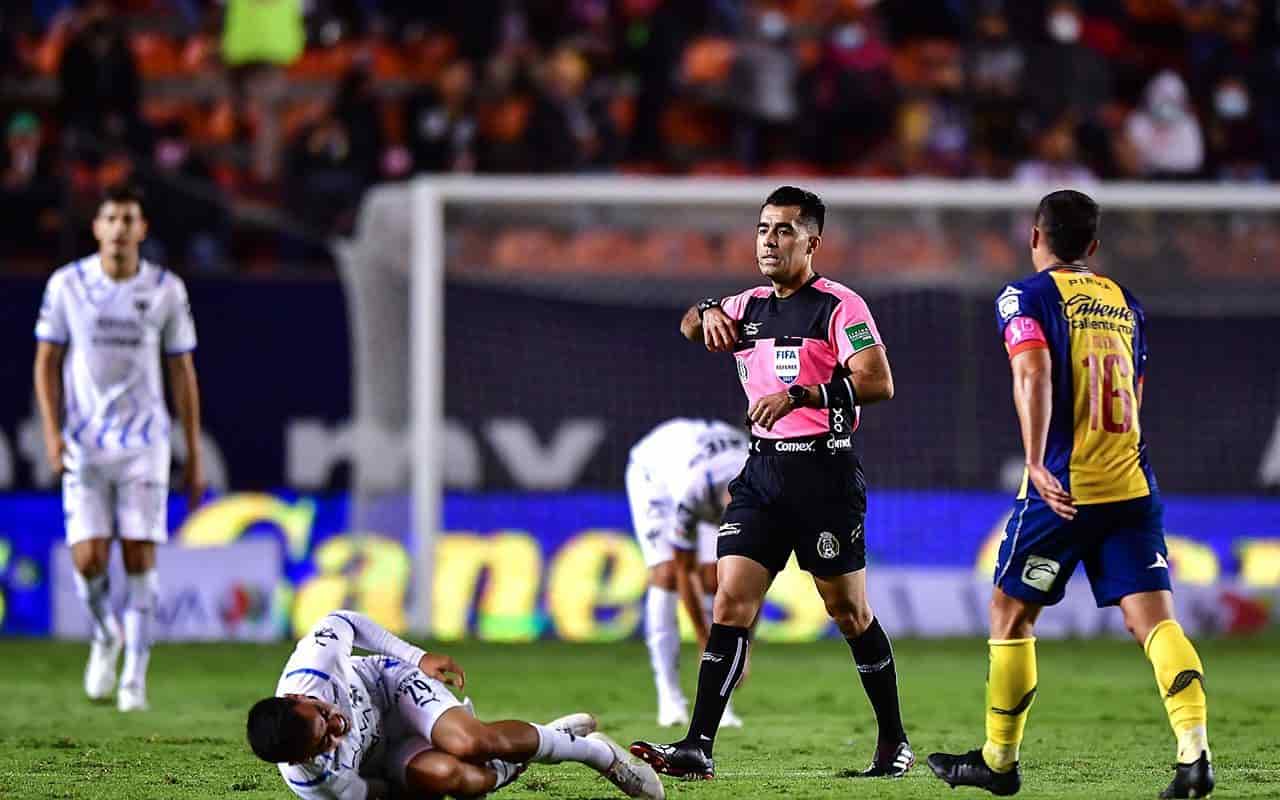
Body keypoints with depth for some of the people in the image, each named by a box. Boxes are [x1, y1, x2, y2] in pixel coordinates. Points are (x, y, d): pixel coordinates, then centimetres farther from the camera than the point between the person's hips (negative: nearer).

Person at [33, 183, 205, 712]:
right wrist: (53, 432, -9)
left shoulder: (166, 290, 0)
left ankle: (135, 678, 4)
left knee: (140, 558, -6)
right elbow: (47, 362, 5)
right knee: (88, 560, -8)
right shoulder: (67, 285, -1)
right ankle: (105, 635, 24)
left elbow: (182, 372, 6)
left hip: (144, 444, 0)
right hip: (84, 445, 0)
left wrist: (194, 458, 6)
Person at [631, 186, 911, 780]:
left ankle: (894, 742, 17)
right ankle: (698, 747, -11)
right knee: (730, 603, -6)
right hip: (762, 470, 5)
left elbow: (878, 382, -16)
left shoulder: (839, 306, -7)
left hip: (824, 470, -5)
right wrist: (709, 312, -15)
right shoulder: (751, 307, 15)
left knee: (850, 613, 3)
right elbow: (692, 328, 8)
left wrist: (799, 395, -25)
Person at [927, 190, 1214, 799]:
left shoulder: (1026, 296, 0)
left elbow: (1033, 373, -17)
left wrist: (1036, 463, -24)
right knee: (1152, 617, -3)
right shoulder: (1124, 301, 18)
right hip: (1132, 485, 5)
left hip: (1064, 488, -5)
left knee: (1010, 612, 12)